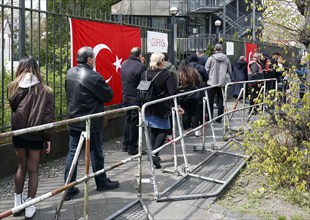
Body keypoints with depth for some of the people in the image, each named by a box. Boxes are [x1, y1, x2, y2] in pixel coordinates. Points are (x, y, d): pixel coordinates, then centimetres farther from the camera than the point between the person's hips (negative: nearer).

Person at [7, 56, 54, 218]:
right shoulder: (44, 90, -9)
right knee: (33, 170, 9)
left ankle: (18, 203, 25)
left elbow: (13, 107, 10)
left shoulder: (14, 88, -5)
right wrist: (48, 138, 0)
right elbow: (48, 116, -8)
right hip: (36, 135, -2)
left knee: (21, 167, 18)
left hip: (18, 133, 2)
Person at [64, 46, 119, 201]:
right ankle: (101, 182, 29)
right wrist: (105, 85, 3)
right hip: (91, 123, -6)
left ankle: (69, 188, 10)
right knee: (96, 153, 11)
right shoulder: (94, 77, -21)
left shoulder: (70, 73, 2)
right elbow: (108, 96, -14)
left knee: (72, 153, 8)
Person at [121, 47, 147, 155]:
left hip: (126, 97, 8)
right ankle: (132, 148, 5)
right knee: (135, 123, 0)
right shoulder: (140, 66, -17)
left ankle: (126, 145, 26)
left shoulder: (124, 64, 8)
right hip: (136, 98, -8)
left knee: (128, 120, 19)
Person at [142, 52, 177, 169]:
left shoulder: (144, 74, 3)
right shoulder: (166, 75, -12)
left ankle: (154, 155, 23)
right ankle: (154, 154, -11)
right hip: (161, 108, -5)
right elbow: (173, 92, -17)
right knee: (163, 130, 6)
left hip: (148, 108, 5)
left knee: (154, 131, 18)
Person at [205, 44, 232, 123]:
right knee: (221, 100, 7)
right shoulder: (226, 59, 2)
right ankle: (219, 118, 7)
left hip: (212, 82, -2)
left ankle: (210, 117, 10)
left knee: (210, 100, 7)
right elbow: (230, 71, 9)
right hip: (223, 82, 2)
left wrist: (208, 77, 11)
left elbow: (206, 70, -6)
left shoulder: (211, 58, -8)